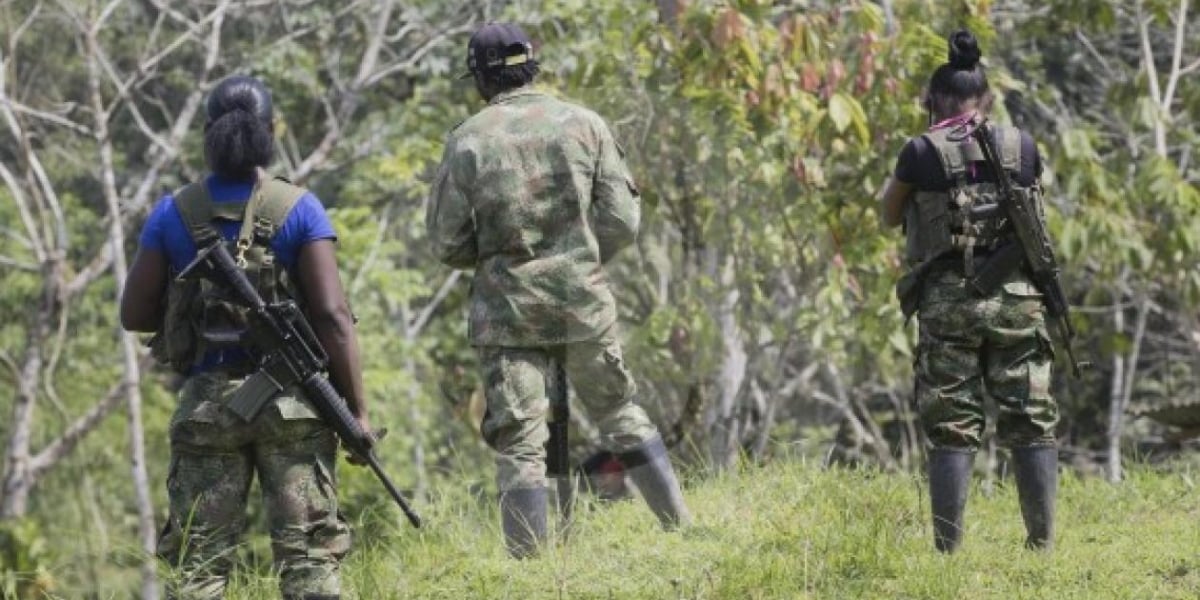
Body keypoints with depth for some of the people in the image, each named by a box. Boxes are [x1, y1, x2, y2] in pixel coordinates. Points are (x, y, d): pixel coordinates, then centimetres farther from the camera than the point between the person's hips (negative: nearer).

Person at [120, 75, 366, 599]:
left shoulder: (173, 215, 1)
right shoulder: (299, 210, -5)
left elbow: (134, 314, 3)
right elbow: (332, 315, -10)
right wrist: (357, 408, -6)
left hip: (206, 402, 2)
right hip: (291, 402, -1)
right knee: (308, 556, 0)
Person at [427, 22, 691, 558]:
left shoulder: (467, 141, -5)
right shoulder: (584, 125, -1)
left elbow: (447, 243, -3)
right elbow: (622, 221, -2)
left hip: (507, 312, -2)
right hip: (584, 303, 2)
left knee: (519, 444, 1)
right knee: (620, 415, 18)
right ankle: (682, 528, 20)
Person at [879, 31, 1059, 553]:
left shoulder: (923, 152, -4)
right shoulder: (1020, 146, 4)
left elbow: (890, 215, 12)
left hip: (949, 300, -2)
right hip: (1016, 297, 2)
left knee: (952, 428, 1)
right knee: (1031, 421, 6)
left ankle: (948, 548, -2)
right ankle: (1042, 542, 4)